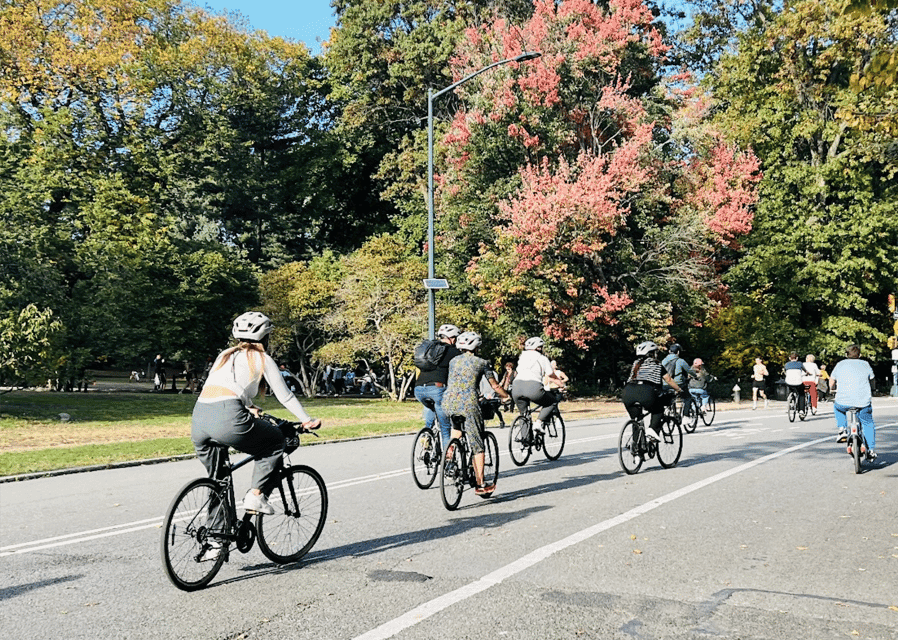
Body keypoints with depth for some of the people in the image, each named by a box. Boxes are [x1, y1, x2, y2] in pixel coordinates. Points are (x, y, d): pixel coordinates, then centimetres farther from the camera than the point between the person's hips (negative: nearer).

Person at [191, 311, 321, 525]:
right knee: (275, 442, 19)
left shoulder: (225, 355, 28)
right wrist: (307, 421, 27)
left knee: (216, 480, 28)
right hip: (228, 418, -6)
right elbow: (285, 397, 16)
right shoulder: (263, 359, 12)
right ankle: (256, 495, 8)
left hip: (198, 419, 6)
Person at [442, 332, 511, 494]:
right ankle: (480, 484, 3)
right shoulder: (481, 363, 5)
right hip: (468, 405, -4)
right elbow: (495, 386, 10)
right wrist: (506, 396, 28)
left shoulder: (453, 361, 16)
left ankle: (450, 450, 23)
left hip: (448, 403, 5)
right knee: (477, 446, 3)